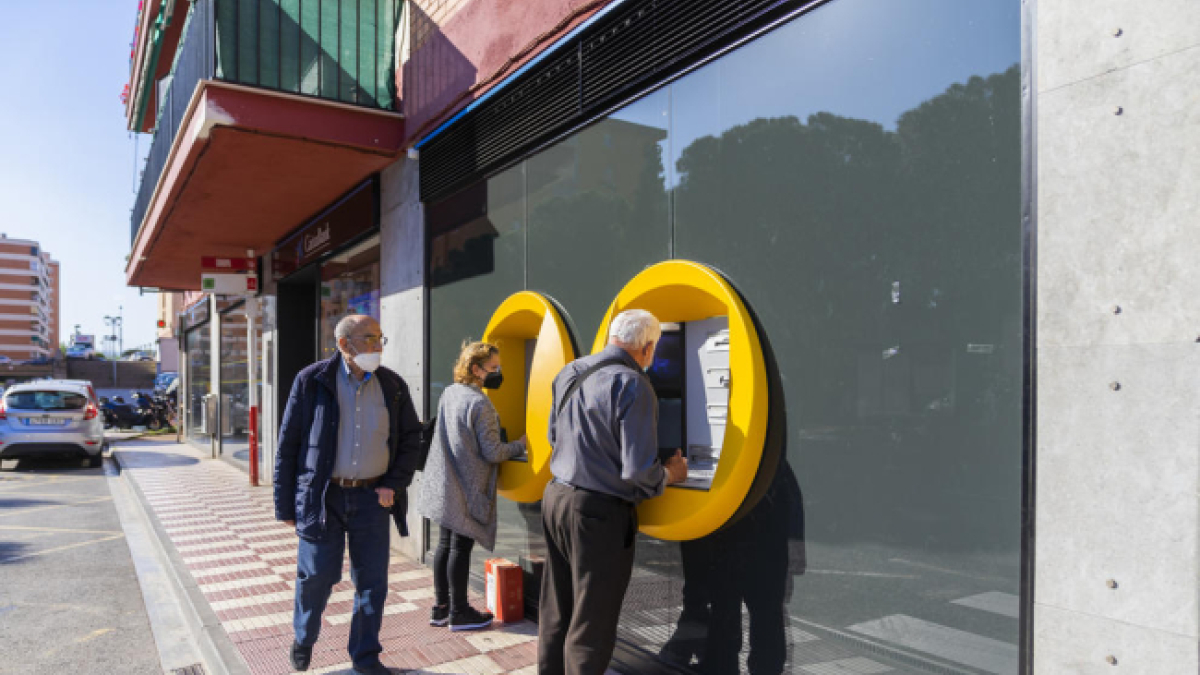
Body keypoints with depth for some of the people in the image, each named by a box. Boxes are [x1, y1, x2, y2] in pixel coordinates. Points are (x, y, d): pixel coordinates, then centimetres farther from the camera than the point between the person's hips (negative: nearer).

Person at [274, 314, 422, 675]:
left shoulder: (393, 385, 2)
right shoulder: (311, 381, -5)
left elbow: (411, 438, 11)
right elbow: (288, 445, -2)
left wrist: (395, 485, 0)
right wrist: (285, 505, -1)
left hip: (371, 497, 2)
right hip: (322, 496, -2)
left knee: (372, 580, 7)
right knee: (317, 574, 5)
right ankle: (303, 640, 35)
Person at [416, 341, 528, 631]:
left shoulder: (448, 393, 6)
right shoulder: (479, 404, -19)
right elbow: (492, 453, -18)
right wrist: (520, 445, 0)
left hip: (445, 485, 8)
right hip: (468, 489, -8)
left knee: (445, 544, 15)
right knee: (461, 547, 3)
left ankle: (440, 608, 26)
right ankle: (459, 612, 16)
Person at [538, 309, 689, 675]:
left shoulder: (569, 372, 6)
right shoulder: (631, 385, -18)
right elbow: (640, 472, -20)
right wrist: (670, 473, -1)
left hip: (555, 497, 8)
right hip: (599, 512, -8)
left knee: (555, 612, 21)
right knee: (591, 625, 6)